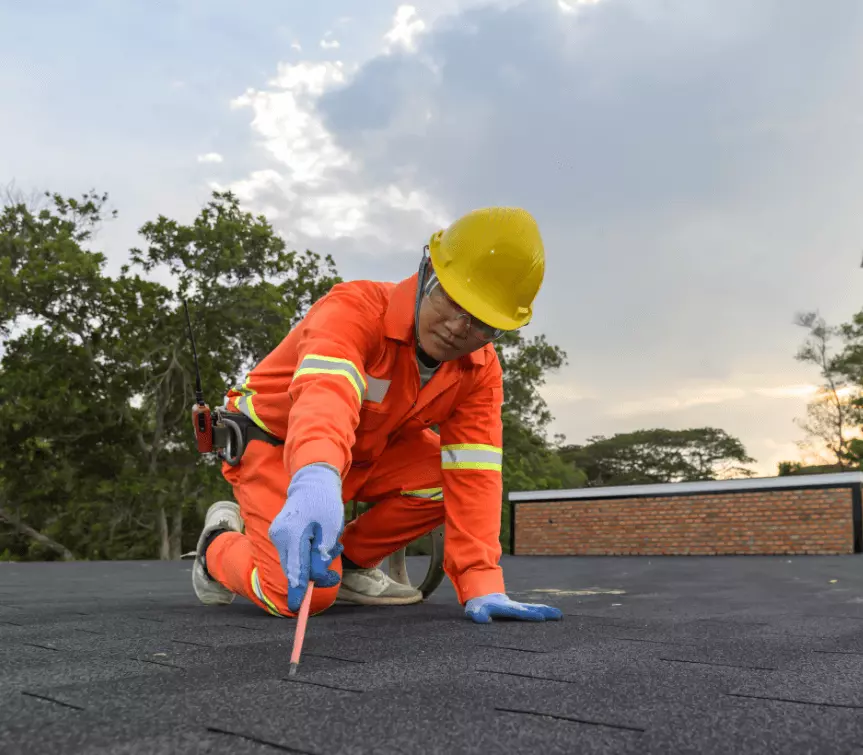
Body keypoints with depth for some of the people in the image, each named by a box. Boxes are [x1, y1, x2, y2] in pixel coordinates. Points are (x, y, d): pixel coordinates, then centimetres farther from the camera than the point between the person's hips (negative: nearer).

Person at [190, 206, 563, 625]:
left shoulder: (480, 371, -14)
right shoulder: (354, 309, -32)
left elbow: (473, 477, -20)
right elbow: (324, 395, -53)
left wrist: (482, 587, -30)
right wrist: (314, 481, -74)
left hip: (367, 453, 6)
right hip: (274, 440, -6)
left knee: (453, 475, -17)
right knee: (303, 593, -21)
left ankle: (351, 561, 4)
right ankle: (220, 544, 12)